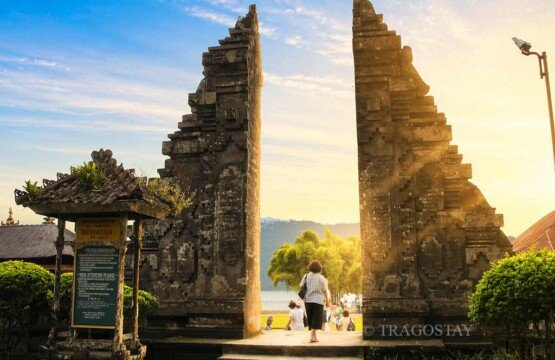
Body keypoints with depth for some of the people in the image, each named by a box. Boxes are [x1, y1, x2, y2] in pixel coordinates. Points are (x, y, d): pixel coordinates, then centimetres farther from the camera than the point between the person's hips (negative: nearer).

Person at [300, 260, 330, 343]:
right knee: (316, 318, -1)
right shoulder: (321, 277, -5)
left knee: (310, 318, 14)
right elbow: (325, 290, -4)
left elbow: (301, 286, 3)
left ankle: (313, 335, 22)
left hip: (308, 300, 3)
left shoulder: (306, 276, 1)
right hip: (318, 300, -3)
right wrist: (327, 299, 8)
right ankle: (312, 336, -13)